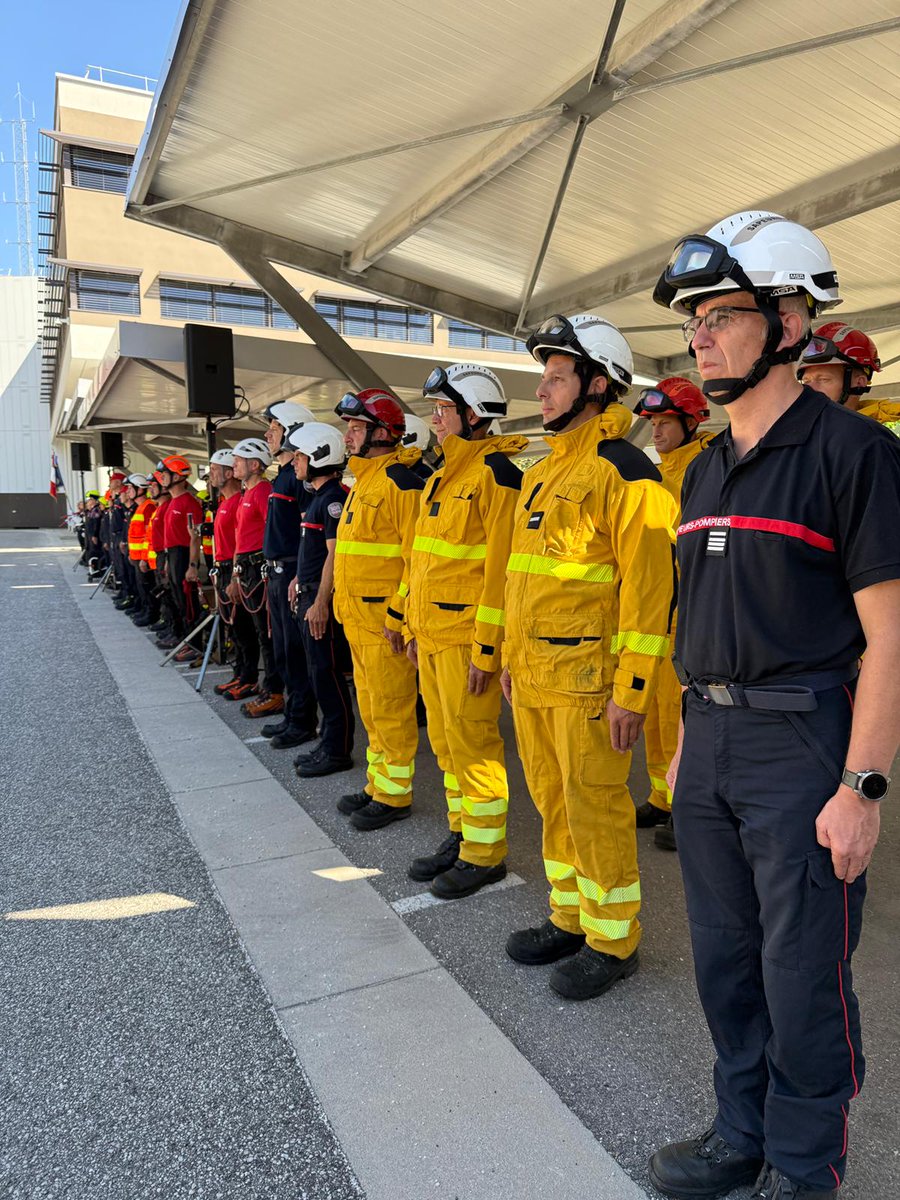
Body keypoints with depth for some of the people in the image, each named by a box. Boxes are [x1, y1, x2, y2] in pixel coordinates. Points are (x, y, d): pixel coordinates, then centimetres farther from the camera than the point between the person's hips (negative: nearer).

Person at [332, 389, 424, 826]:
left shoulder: (400, 480, -14)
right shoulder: (363, 479, 17)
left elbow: (416, 554, -20)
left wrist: (397, 613, -21)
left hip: (385, 616, -10)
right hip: (357, 615, 10)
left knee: (390, 708, 1)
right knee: (370, 706, 17)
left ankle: (394, 795, 13)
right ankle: (376, 784, 30)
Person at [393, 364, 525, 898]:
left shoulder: (496, 472, -12)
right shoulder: (443, 476, 17)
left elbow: (501, 566, -18)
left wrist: (486, 647, -19)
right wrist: (414, 625, 19)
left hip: (466, 637, -9)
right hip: (431, 634, 9)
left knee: (472, 743, 0)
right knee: (446, 742, 16)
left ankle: (485, 854, 16)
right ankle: (461, 836, 32)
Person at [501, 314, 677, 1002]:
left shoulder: (624, 471, -12)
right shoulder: (543, 472, 15)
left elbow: (651, 585, -17)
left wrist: (632, 690, -19)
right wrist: (513, 657, 20)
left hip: (587, 677, -8)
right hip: (534, 675, 9)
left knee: (595, 808, 4)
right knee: (554, 804, 18)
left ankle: (613, 942, 23)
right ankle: (570, 919, 35)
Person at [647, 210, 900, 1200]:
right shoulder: (707, 469, 13)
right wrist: (689, 739, 16)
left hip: (803, 744, -7)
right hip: (711, 741, 7)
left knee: (802, 973, 8)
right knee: (725, 957, 18)